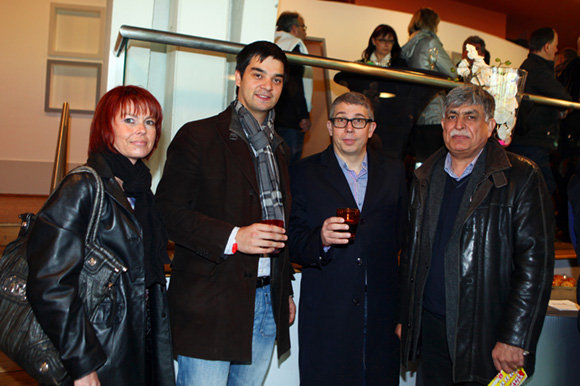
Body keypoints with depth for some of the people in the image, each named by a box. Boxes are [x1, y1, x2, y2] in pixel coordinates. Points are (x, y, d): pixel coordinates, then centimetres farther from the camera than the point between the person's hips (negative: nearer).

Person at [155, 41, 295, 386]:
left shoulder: (278, 149, 17)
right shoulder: (198, 137, -4)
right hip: (210, 306, -6)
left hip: (267, 305, 6)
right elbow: (169, 212, -11)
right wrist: (232, 237, -21)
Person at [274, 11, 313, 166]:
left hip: (273, 117, 9)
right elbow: (295, 83, -18)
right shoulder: (294, 45, -8)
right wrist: (304, 116, -16)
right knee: (290, 167, -4)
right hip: (290, 119, -9)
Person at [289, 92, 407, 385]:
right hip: (326, 315, -2)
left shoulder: (393, 171, 11)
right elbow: (293, 244, 0)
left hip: (382, 314, 2)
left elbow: (402, 236, 11)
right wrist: (320, 239, -21)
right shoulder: (306, 173, 3)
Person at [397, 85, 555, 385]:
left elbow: (536, 262, -11)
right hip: (430, 326, 4)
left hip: (486, 338, -4)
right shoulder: (425, 178, 9)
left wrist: (515, 339, -14)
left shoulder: (521, 177, -6)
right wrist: (404, 316, 11)